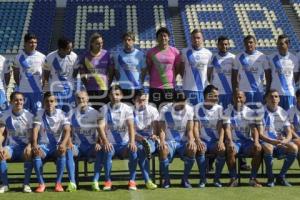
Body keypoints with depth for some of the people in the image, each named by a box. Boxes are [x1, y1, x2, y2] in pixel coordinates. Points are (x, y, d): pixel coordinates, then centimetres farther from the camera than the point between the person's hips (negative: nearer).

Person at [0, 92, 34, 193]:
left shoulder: (29, 116, -1)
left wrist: (29, 146, -25)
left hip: (25, 146, -1)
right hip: (10, 146, 1)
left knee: (29, 154, -35)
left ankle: (26, 184, -21)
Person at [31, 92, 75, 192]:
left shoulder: (61, 114, -1)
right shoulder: (39, 114, 2)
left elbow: (67, 130, -13)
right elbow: (35, 130, -12)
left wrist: (63, 143, -34)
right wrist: (34, 143, -32)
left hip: (57, 145, -1)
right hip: (43, 145, 1)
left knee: (63, 151, -35)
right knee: (36, 152, -32)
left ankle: (58, 183, -23)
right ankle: (41, 183, -21)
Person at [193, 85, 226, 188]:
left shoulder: (219, 109, 4)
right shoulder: (198, 108, 0)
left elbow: (221, 127, -4)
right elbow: (196, 126, -7)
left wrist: (221, 140, -23)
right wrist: (197, 140, -26)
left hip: (215, 140, 1)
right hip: (202, 140, -1)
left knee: (222, 149, -31)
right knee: (200, 149, -35)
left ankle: (217, 178, -13)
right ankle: (202, 178, -20)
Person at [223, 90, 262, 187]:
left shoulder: (250, 112, 5)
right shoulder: (227, 112, 1)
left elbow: (254, 129, -5)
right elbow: (227, 129, -11)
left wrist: (256, 141, -25)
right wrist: (230, 142, -29)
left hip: (247, 141, 2)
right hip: (234, 141, -2)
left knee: (258, 149, -28)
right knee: (230, 150, -35)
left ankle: (253, 178, -17)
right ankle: (233, 178, -19)